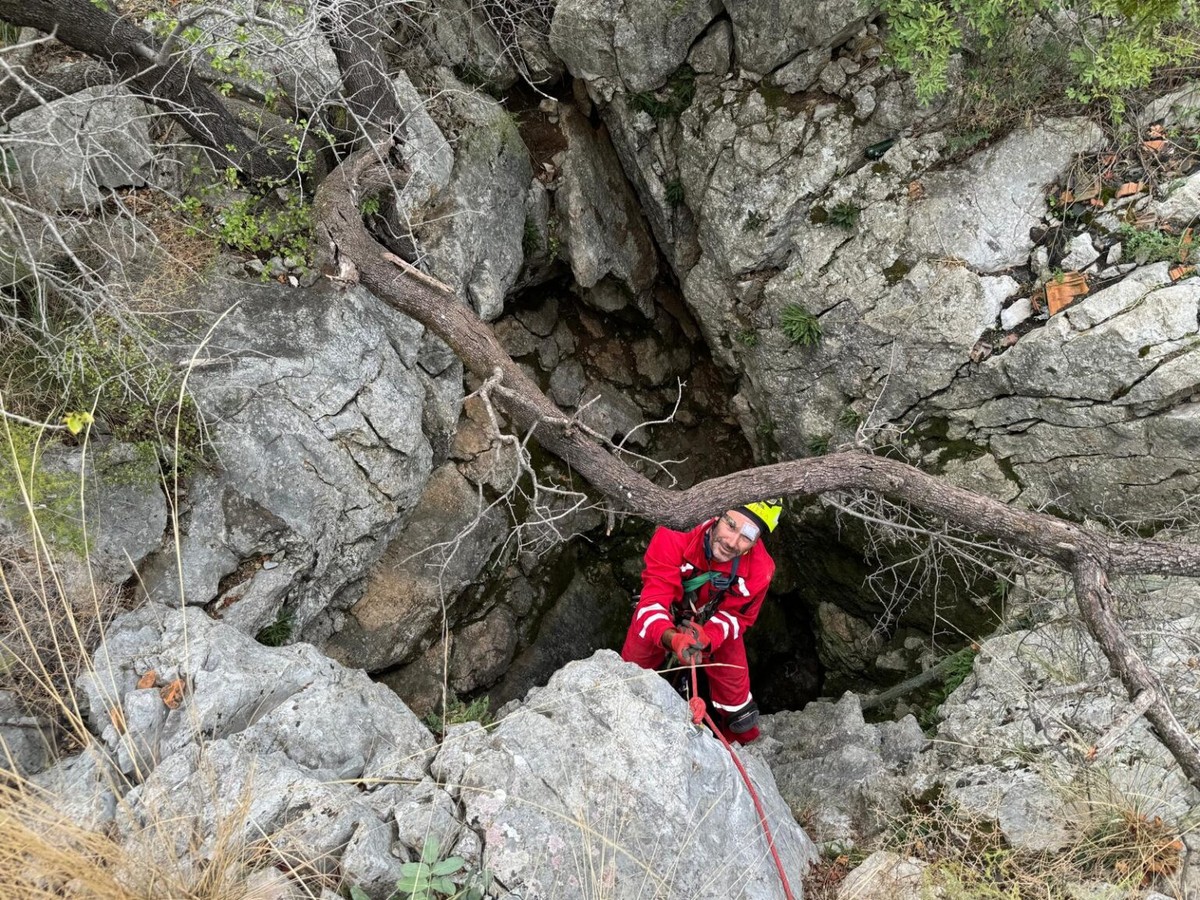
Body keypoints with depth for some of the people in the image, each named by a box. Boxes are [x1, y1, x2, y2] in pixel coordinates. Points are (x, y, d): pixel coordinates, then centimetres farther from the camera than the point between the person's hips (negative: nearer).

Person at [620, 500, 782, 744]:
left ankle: (742, 748, 41)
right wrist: (672, 637, -62)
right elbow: (654, 600, -41)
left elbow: (736, 615, -19)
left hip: (715, 620, 1)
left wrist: (706, 637, -40)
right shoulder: (673, 538, -42)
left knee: (734, 688, 8)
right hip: (661, 619, -1)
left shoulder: (759, 568, -33)